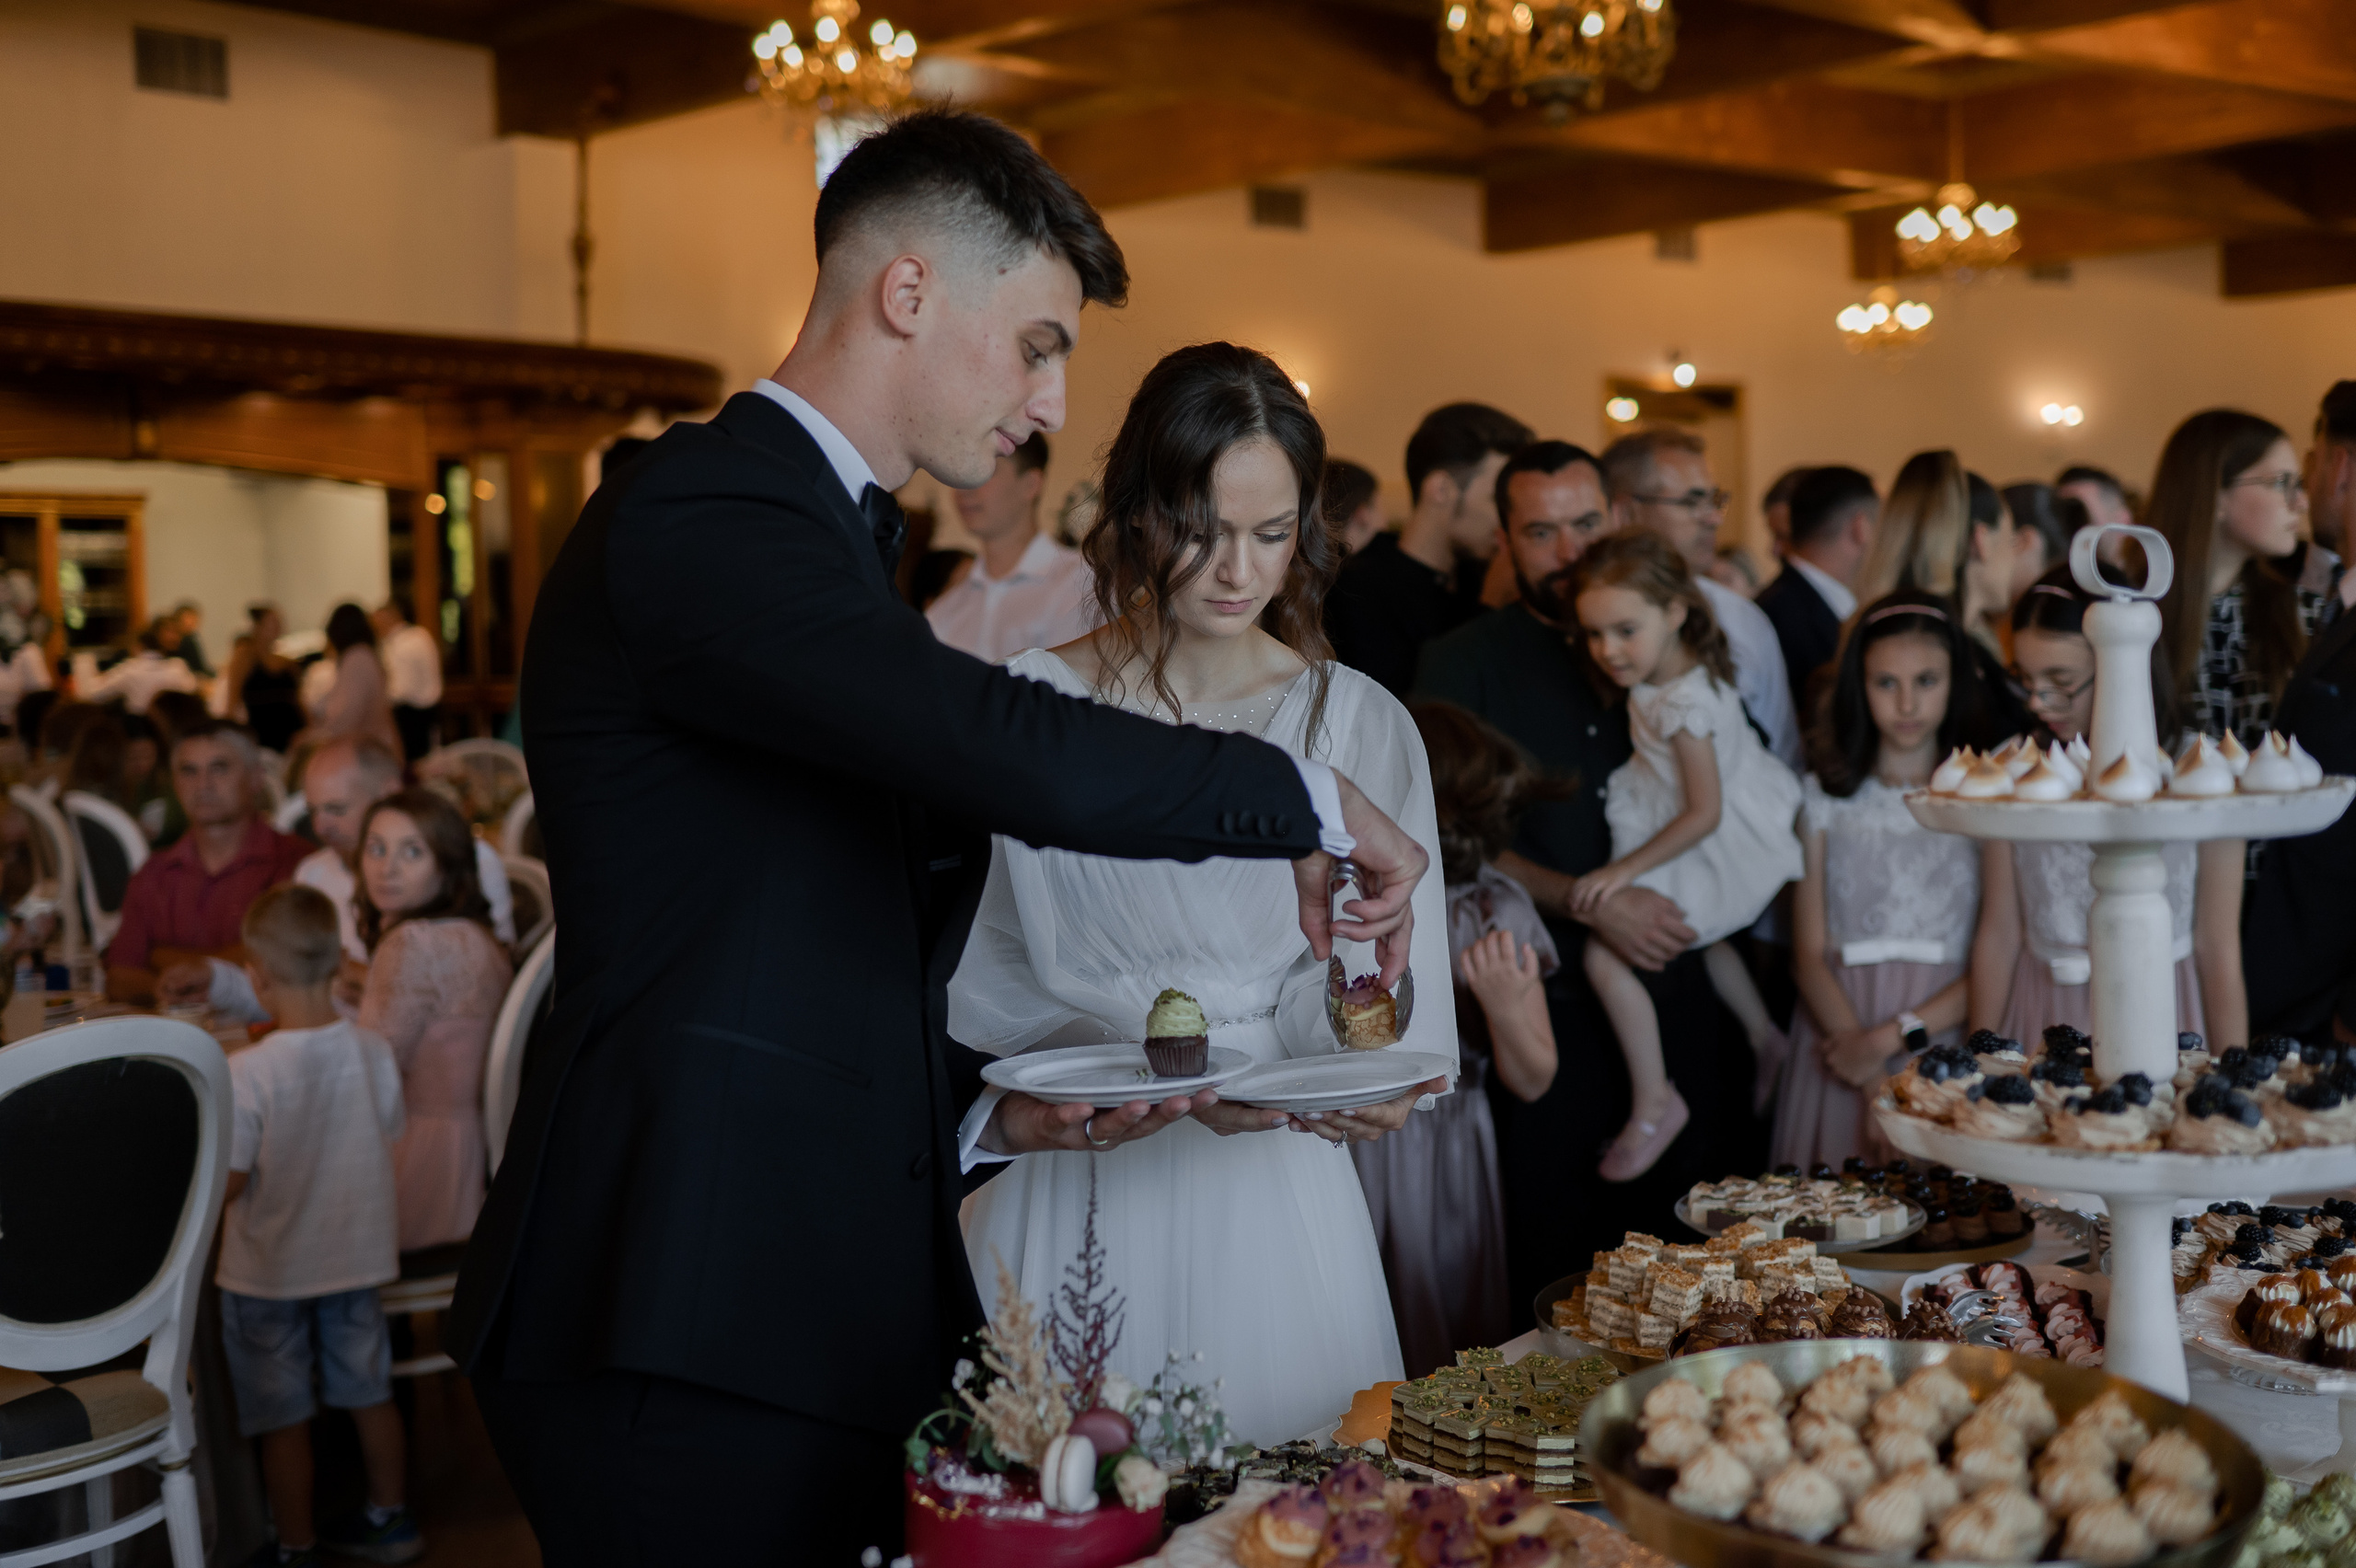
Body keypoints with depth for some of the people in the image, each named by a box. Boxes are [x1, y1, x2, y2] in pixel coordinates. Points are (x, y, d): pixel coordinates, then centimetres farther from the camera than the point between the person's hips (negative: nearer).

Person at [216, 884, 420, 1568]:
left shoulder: (247, 1071, -25)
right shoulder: (374, 1052, -10)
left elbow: (229, 1184, -20)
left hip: (268, 1272, -5)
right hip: (357, 1256, 5)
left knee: (283, 1419, 10)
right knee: (369, 1392, 20)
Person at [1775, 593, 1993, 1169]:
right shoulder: (1825, 796, 7)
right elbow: (1810, 954, 0)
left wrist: (1894, 1035, -13)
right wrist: (1874, 1084, -11)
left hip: (1946, 1031, -1)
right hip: (1842, 1027, 1)